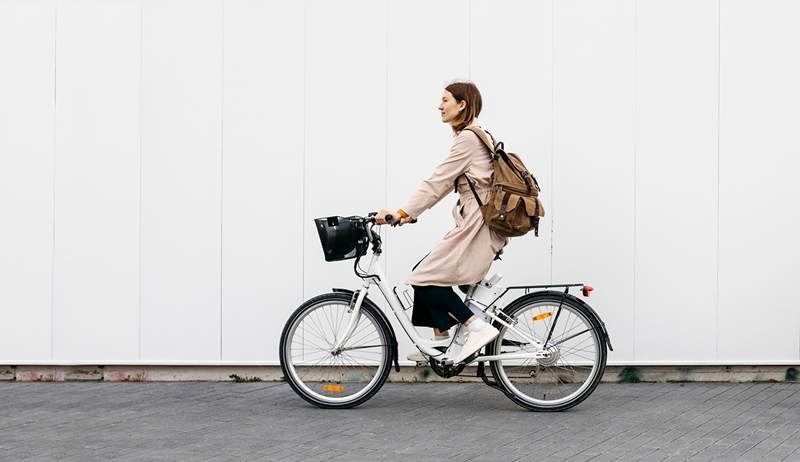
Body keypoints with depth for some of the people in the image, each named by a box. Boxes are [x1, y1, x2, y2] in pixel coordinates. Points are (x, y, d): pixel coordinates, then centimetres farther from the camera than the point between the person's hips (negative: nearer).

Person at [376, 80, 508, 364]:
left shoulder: (467, 139, -12)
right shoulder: (475, 136, 19)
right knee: (424, 273, 12)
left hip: (476, 228, -10)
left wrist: (400, 213, -17)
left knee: (425, 278, -9)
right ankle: (441, 342, 14)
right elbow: (444, 184, 20)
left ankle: (477, 327, -11)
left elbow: (437, 182, -17)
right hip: (476, 225, 10)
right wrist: (409, 213, 16)